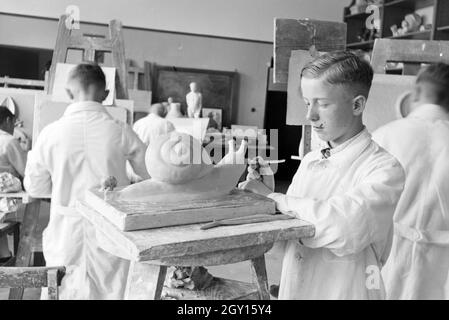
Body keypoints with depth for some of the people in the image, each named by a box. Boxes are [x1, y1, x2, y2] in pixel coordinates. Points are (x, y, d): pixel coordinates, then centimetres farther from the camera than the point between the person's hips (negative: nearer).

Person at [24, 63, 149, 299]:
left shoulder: (50, 134, -10)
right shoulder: (120, 132, -12)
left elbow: (35, 188, 2)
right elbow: (150, 174, 2)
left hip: (66, 233, 1)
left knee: (66, 292, 18)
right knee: (110, 291, 14)